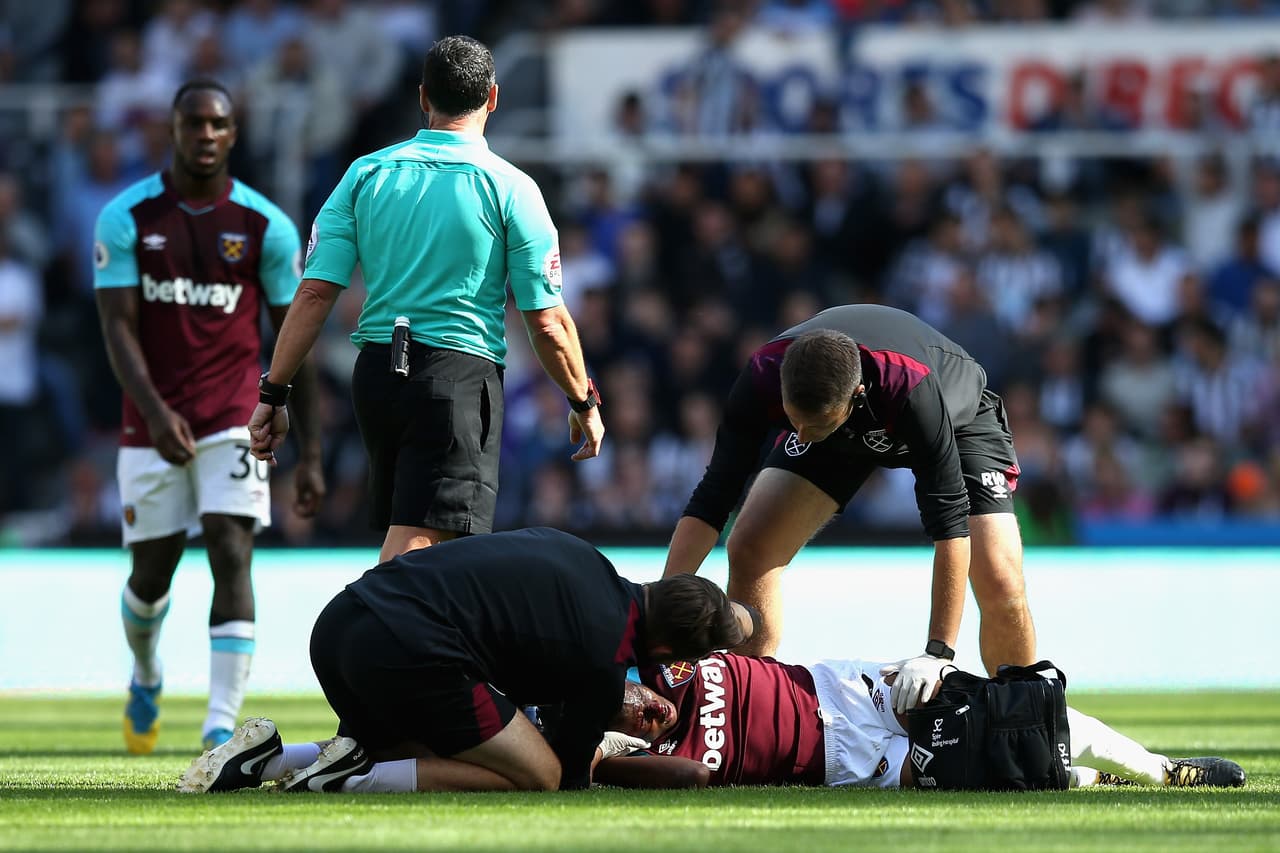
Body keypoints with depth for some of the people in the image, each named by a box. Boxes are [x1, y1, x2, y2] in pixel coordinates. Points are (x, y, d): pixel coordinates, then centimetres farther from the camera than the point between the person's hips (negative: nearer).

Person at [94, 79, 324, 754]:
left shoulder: (266, 226, 0)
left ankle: (222, 724, -17)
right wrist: (155, 411, -24)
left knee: (231, 558, -15)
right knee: (152, 571, 8)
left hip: (234, 417, -1)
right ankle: (145, 674, 41)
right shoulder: (125, 218, -2)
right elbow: (117, 327, -7)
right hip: (153, 420, 1)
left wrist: (310, 452, 1)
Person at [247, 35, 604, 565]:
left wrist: (273, 394, 4)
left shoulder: (366, 174, 4)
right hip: (461, 376, -5)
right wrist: (584, 404, 11)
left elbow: (314, 293, -1)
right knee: (412, 551, -11)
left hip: (376, 374, 5)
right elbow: (547, 322, -4)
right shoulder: (510, 188, -5)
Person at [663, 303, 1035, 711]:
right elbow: (712, 497, -28)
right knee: (749, 549, -13)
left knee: (1000, 584, -20)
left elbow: (949, 523, -42)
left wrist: (938, 654, -44)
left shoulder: (912, 390, -46)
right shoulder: (763, 377, -36)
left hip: (957, 418, -3)